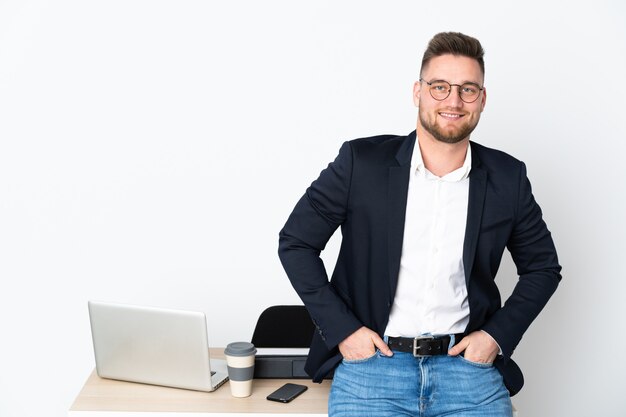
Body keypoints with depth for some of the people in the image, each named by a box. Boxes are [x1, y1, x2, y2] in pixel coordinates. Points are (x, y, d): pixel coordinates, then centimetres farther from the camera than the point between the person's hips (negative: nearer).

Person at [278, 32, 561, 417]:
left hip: (467, 362, 2)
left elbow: (543, 266, 14)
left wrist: (497, 335, 2)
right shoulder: (361, 161, -4)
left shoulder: (507, 178, 3)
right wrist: (342, 328, -5)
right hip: (369, 360, -2)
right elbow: (295, 243, 2)